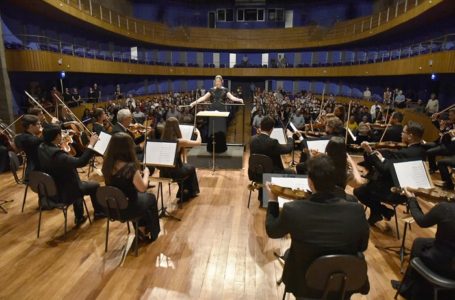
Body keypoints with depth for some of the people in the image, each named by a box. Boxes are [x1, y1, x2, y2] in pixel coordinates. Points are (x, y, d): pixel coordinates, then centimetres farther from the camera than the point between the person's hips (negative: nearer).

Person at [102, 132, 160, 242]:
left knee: (140, 196, 31)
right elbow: (143, 188, -17)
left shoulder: (107, 165, -10)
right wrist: (146, 173, -1)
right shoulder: (130, 168, -30)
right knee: (151, 198, 24)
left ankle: (141, 229, 42)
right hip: (128, 208, -6)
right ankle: (151, 233, 39)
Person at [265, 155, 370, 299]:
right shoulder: (356, 211, -24)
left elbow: (272, 231, -6)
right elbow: (362, 247, -5)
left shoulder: (292, 210, -27)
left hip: (304, 284, -1)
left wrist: (272, 200, 8)